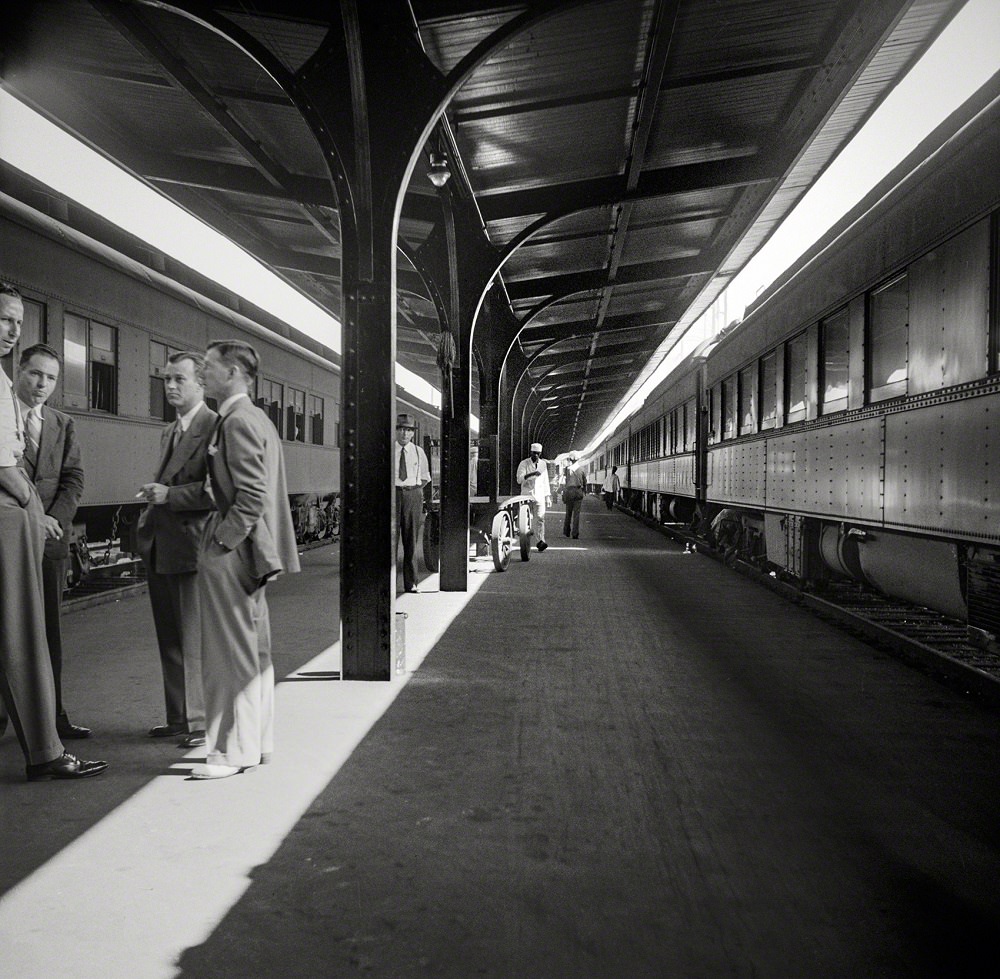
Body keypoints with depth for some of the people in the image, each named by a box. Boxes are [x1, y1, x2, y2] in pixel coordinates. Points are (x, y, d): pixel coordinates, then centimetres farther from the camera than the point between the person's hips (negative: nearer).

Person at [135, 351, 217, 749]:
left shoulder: (216, 427, -11)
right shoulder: (168, 432, 18)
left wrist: (170, 495, -19)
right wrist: (153, 498, 13)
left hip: (190, 547, -9)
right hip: (159, 548, 9)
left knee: (194, 640, -2)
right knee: (170, 639, 16)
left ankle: (202, 721, 10)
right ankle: (179, 717, 27)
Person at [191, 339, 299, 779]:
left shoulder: (238, 421, -16)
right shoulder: (258, 419, 16)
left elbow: (253, 496, -24)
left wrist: (221, 541, -18)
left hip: (229, 554, -10)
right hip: (249, 551, 10)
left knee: (232, 655, -2)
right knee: (255, 651, 15)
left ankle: (232, 751, 9)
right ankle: (258, 742, 26)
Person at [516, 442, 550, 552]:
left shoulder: (543, 464, 12)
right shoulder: (523, 463, -2)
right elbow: (519, 479, -15)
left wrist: (548, 497, 17)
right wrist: (531, 474, -29)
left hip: (539, 496, 2)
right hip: (527, 495, -2)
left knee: (540, 518, -12)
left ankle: (541, 541, -20)